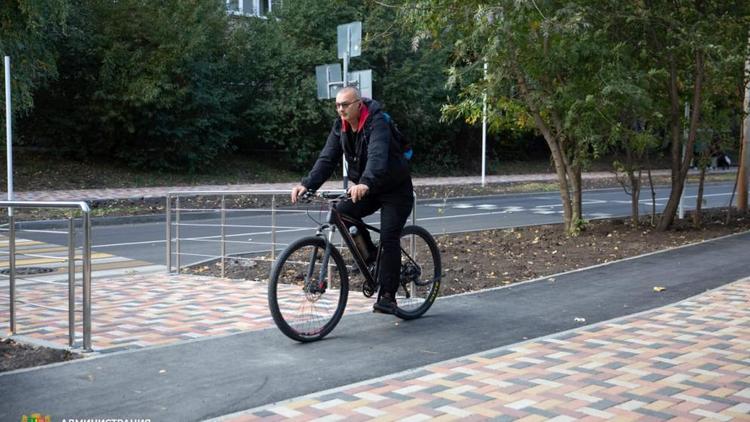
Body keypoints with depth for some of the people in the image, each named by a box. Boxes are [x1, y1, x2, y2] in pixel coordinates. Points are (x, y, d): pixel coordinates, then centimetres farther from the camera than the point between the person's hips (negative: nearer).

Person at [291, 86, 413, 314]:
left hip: (396, 189, -6)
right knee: (342, 212, -18)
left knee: (388, 239, -15)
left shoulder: (377, 123, -25)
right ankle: (369, 254, 5)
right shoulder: (340, 127, -4)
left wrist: (365, 183, -60)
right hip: (366, 189, 6)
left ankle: (387, 296, -9)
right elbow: (327, 158, -12)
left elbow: (378, 155, -42)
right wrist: (307, 184, -28)